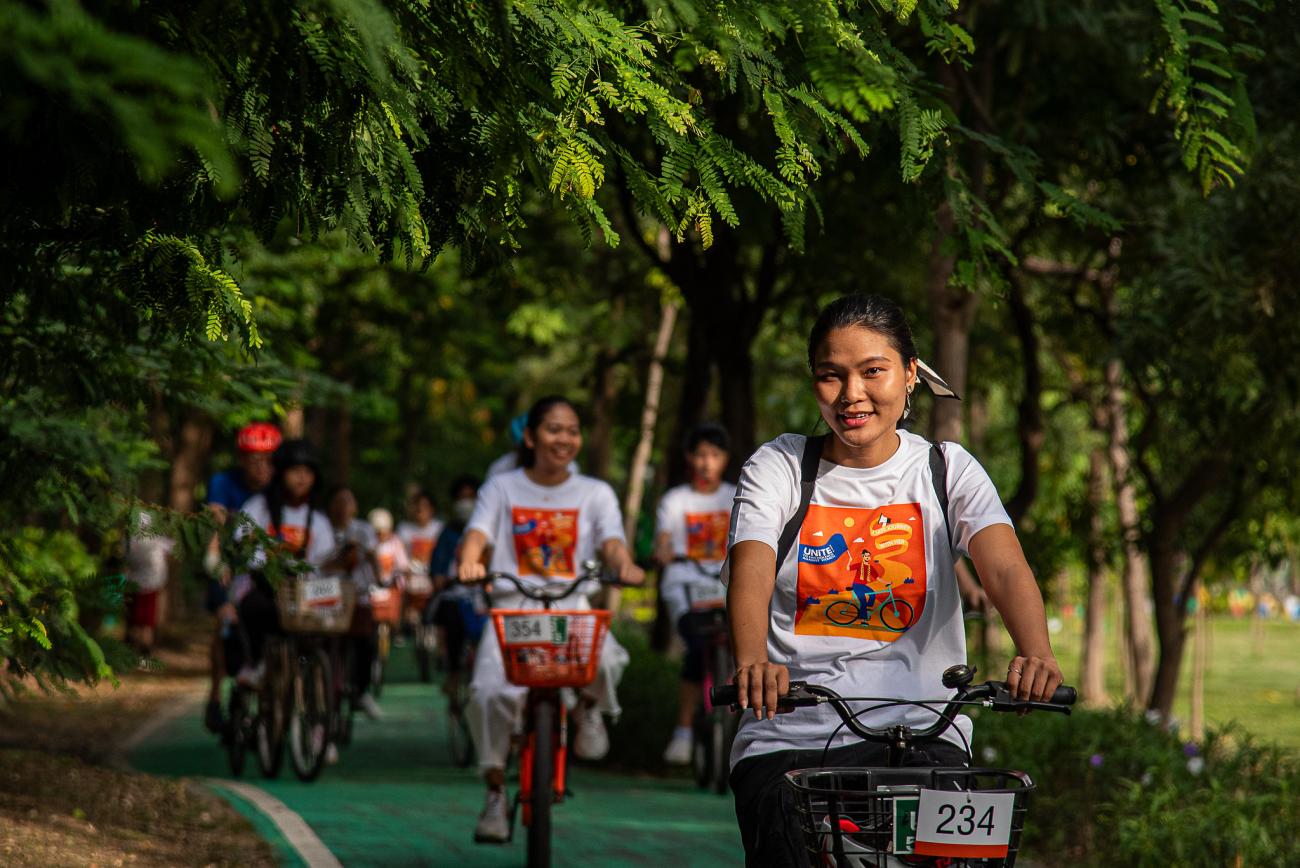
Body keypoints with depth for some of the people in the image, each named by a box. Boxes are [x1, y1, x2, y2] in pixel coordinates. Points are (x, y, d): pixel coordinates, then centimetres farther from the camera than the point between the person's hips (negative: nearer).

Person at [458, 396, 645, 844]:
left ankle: (589, 706, 3)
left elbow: (612, 543, -3)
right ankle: (495, 795, -11)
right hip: (512, 610, 0)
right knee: (490, 690, -28)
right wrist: (469, 562, -30)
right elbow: (478, 534, -4)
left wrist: (624, 564, -29)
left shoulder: (595, 493, 13)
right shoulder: (502, 488, 11)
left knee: (606, 661, -34)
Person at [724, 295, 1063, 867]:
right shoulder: (777, 469, 7)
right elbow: (750, 575, -10)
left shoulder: (945, 469, 8)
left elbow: (1005, 569, -8)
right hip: (788, 738, 0)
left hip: (919, 730, 0)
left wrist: (1036, 654, -31)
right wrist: (752, 661, -34)